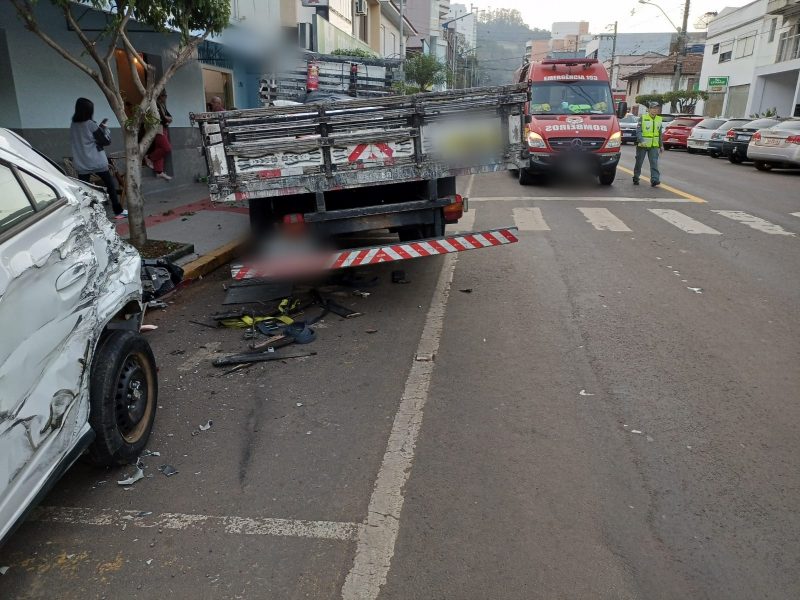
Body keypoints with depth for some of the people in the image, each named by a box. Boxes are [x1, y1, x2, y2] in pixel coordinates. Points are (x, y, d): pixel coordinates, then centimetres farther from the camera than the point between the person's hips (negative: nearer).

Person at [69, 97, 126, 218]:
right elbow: (106, 140, -5)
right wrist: (105, 128, 11)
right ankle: (118, 211, 17)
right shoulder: (90, 124, -11)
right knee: (110, 185, 12)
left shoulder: (73, 125, 5)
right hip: (97, 162, -4)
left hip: (81, 164, 4)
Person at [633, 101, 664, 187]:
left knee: (654, 163, -8)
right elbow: (638, 131, -10)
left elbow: (660, 134, 18)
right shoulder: (643, 118, -4)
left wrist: (661, 145, 16)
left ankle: (655, 180, -14)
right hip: (642, 145, -3)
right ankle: (636, 178, 24)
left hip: (654, 145, 3)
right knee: (639, 163, 8)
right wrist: (641, 140, -25)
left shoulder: (659, 119, 11)